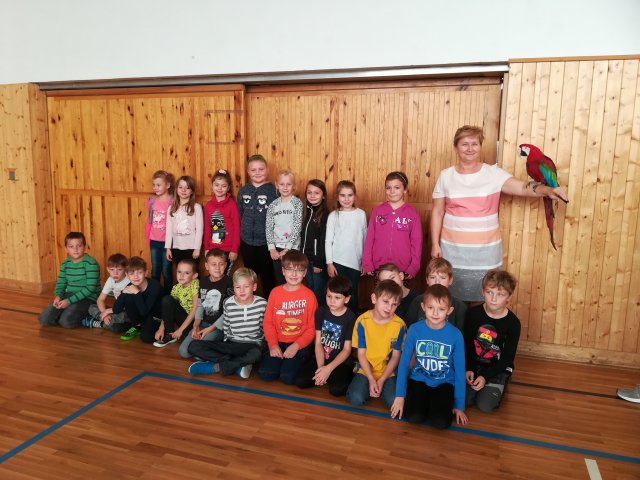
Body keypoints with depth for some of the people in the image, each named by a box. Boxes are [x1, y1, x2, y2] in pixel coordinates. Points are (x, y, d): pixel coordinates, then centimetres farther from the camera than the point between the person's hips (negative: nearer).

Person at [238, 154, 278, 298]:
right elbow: (238, 215, 10)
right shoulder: (243, 190, 4)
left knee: (267, 276, 10)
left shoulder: (274, 190, -8)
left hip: (267, 241, -3)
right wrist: (238, 237, 7)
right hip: (247, 241, 4)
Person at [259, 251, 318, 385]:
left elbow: (312, 327, -6)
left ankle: (297, 361, 10)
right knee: (265, 373, -16)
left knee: (288, 377, -21)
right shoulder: (275, 292, 2)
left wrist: (296, 346, -15)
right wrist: (273, 344, -10)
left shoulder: (309, 296, -6)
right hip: (278, 343, 3)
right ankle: (282, 361, 13)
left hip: (300, 345, -3)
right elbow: (268, 321, 3)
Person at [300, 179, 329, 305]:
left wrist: (319, 262, -16)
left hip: (318, 259, -6)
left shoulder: (325, 215, -14)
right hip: (306, 257, 7)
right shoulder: (307, 211, 8)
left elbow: (324, 241, -16)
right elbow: (303, 236, 11)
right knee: (310, 289, 17)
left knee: (318, 290, 5)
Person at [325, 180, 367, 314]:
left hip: (355, 262, 1)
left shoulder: (361, 214, 2)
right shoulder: (333, 216, -2)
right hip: (338, 262, -1)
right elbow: (328, 241, -1)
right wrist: (329, 263, -5)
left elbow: (365, 238, 6)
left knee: (352, 294, 9)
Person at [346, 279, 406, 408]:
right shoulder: (362, 321, -12)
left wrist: (381, 380, -13)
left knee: (393, 401, -23)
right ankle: (370, 386, 10)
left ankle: (382, 386, 9)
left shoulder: (399, 325, -11)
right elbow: (361, 354, -7)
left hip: (388, 372, 0)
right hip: (365, 370, 0)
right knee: (355, 398, -22)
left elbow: (396, 356, -4)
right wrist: (371, 379, -16)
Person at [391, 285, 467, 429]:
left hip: (444, 383, 0)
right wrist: (400, 395, -5)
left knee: (441, 422, -22)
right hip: (419, 379, 1)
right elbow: (404, 363, -4)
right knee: (415, 417, -22)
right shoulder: (414, 330, -12)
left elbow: (460, 370, -4)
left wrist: (459, 405, -1)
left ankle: (442, 402, 10)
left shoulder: (455, 335, -13)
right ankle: (425, 400, 10)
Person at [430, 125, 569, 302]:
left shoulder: (493, 173, -2)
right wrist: (435, 244, 0)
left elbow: (523, 188, -13)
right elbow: (437, 212, 3)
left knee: (483, 299, 7)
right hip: (453, 249, 1)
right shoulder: (446, 176, 1)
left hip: (486, 250, 0)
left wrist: (549, 190, -32)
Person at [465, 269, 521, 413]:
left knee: (485, 405, -17)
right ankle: (477, 385, 16)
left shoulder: (513, 323, -16)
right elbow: (467, 343, -3)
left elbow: (507, 357, -11)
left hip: (498, 368, -2)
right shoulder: (473, 313, -11)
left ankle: (498, 385, 14)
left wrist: (485, 376, -20)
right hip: (474, 364, 2)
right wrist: (469, 369, -14)